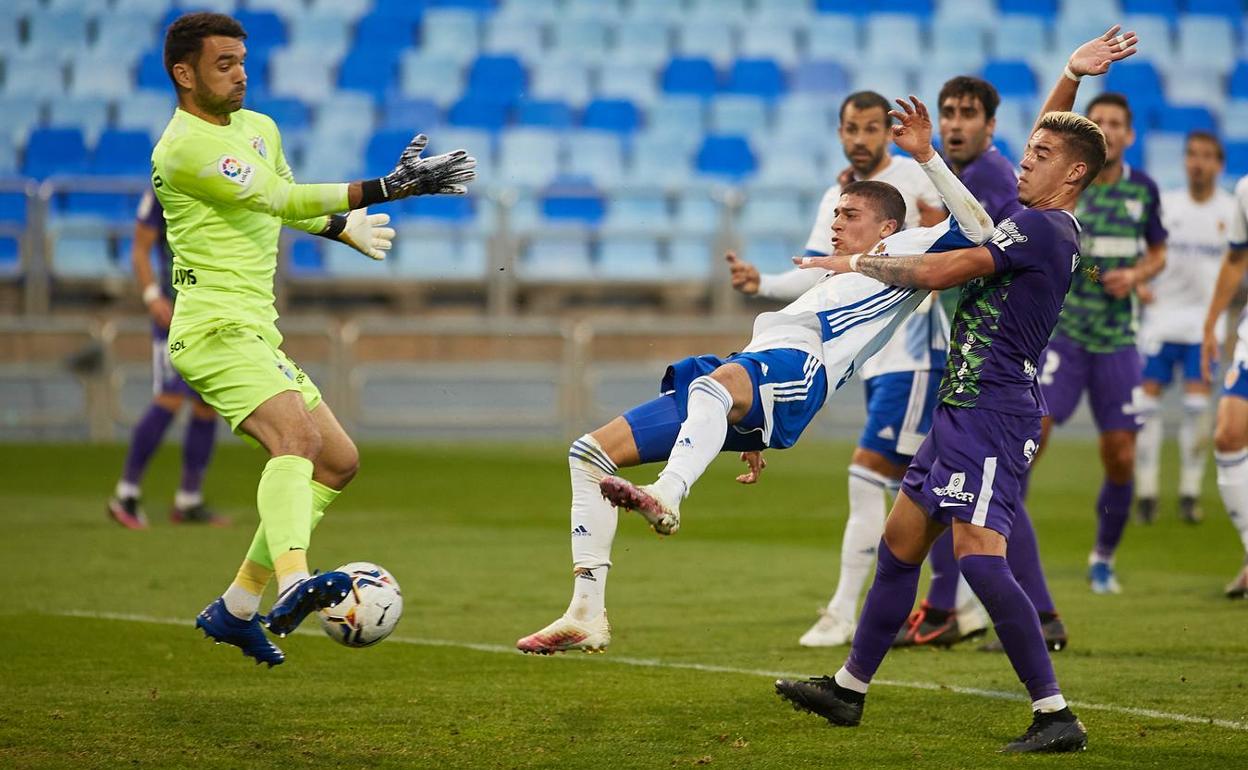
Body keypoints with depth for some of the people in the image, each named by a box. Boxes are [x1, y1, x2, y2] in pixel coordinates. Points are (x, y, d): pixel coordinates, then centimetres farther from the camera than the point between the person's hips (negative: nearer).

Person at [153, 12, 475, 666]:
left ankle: (236, 608, 13)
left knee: (338, 462, 10)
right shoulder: (185, 149, -14)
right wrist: (386, 189, -28)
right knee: (297, 435, -31)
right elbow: (280, 199, -24)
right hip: (215, 329, -10)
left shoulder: (259, 129, 16)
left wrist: (353, 230, 34)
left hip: (257, 334, 10)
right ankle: (292, 585, -52)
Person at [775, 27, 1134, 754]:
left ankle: (1056, 714, -19)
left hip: (993, 415, -11)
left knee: (979, 554, -19)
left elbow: (939, 271, -15)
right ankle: (850, 688, 26)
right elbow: (1048, 137, 34)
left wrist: (856, 263, -1)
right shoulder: (1046, 223, 15)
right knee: (901, 544, 16)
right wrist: (1071, 76, 24)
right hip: (964, 412, 11)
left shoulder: (1041, 228, -14)